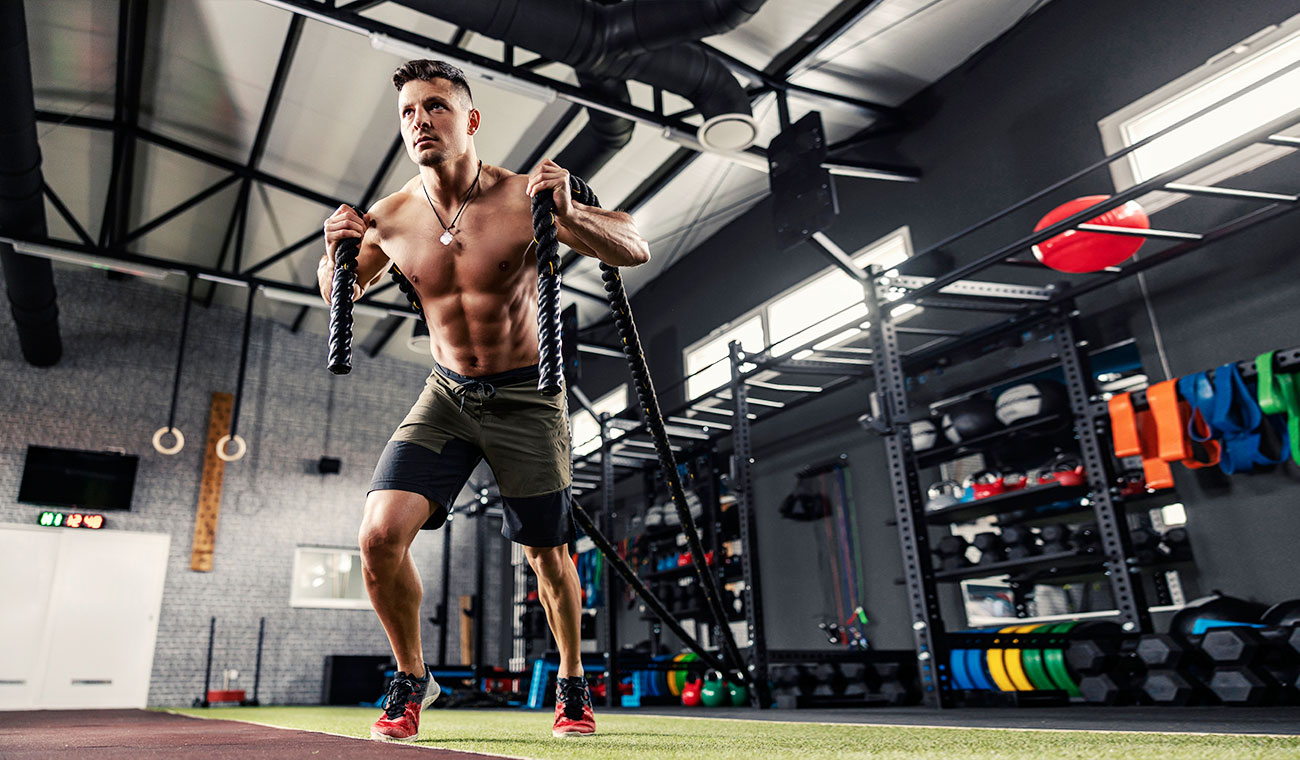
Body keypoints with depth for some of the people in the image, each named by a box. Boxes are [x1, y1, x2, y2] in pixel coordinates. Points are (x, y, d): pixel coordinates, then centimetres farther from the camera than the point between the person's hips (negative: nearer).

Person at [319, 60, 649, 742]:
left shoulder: (525, 199, -16)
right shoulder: (390, 219, -6)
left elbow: (637, 251, -16)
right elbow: (340, 291, 12)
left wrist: (567, 214, -34)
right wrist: (334, 255, -12)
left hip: (526, 398, -2)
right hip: (446, 394, 3)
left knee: (547, 556, 7)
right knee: (380, 536, -14)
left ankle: (572, 686, 34)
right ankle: (411, 679, 13)